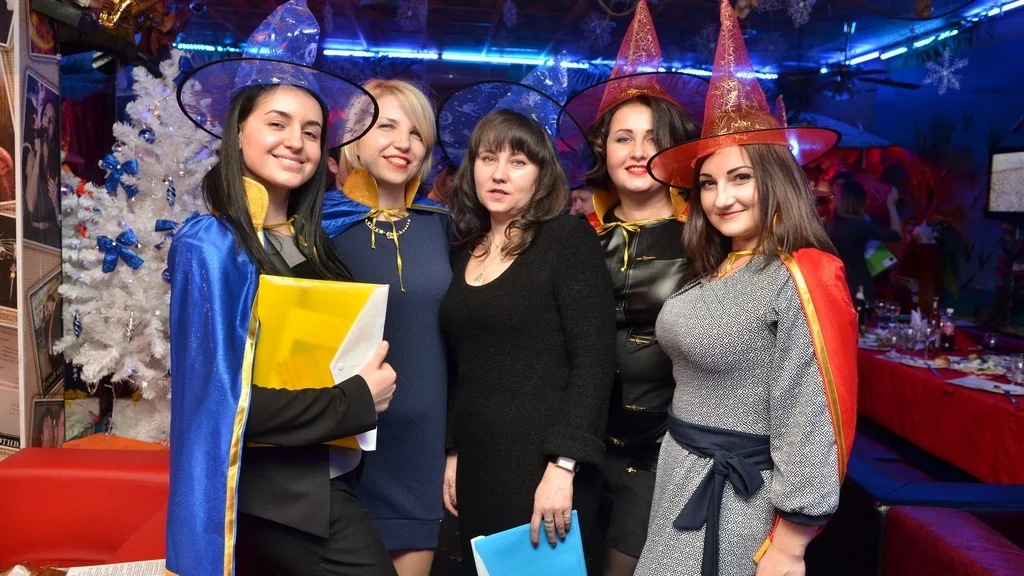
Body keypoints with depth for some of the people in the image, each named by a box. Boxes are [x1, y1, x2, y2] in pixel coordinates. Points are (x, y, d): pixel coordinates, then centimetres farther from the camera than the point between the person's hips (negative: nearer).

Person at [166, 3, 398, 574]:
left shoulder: (311, 242, 4)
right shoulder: (211, 243, -16)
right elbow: (224, 399, -20)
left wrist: (371, 378, -4)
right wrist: (358, 400, -15)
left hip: (328, 480, 7)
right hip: (282, 495, -7)